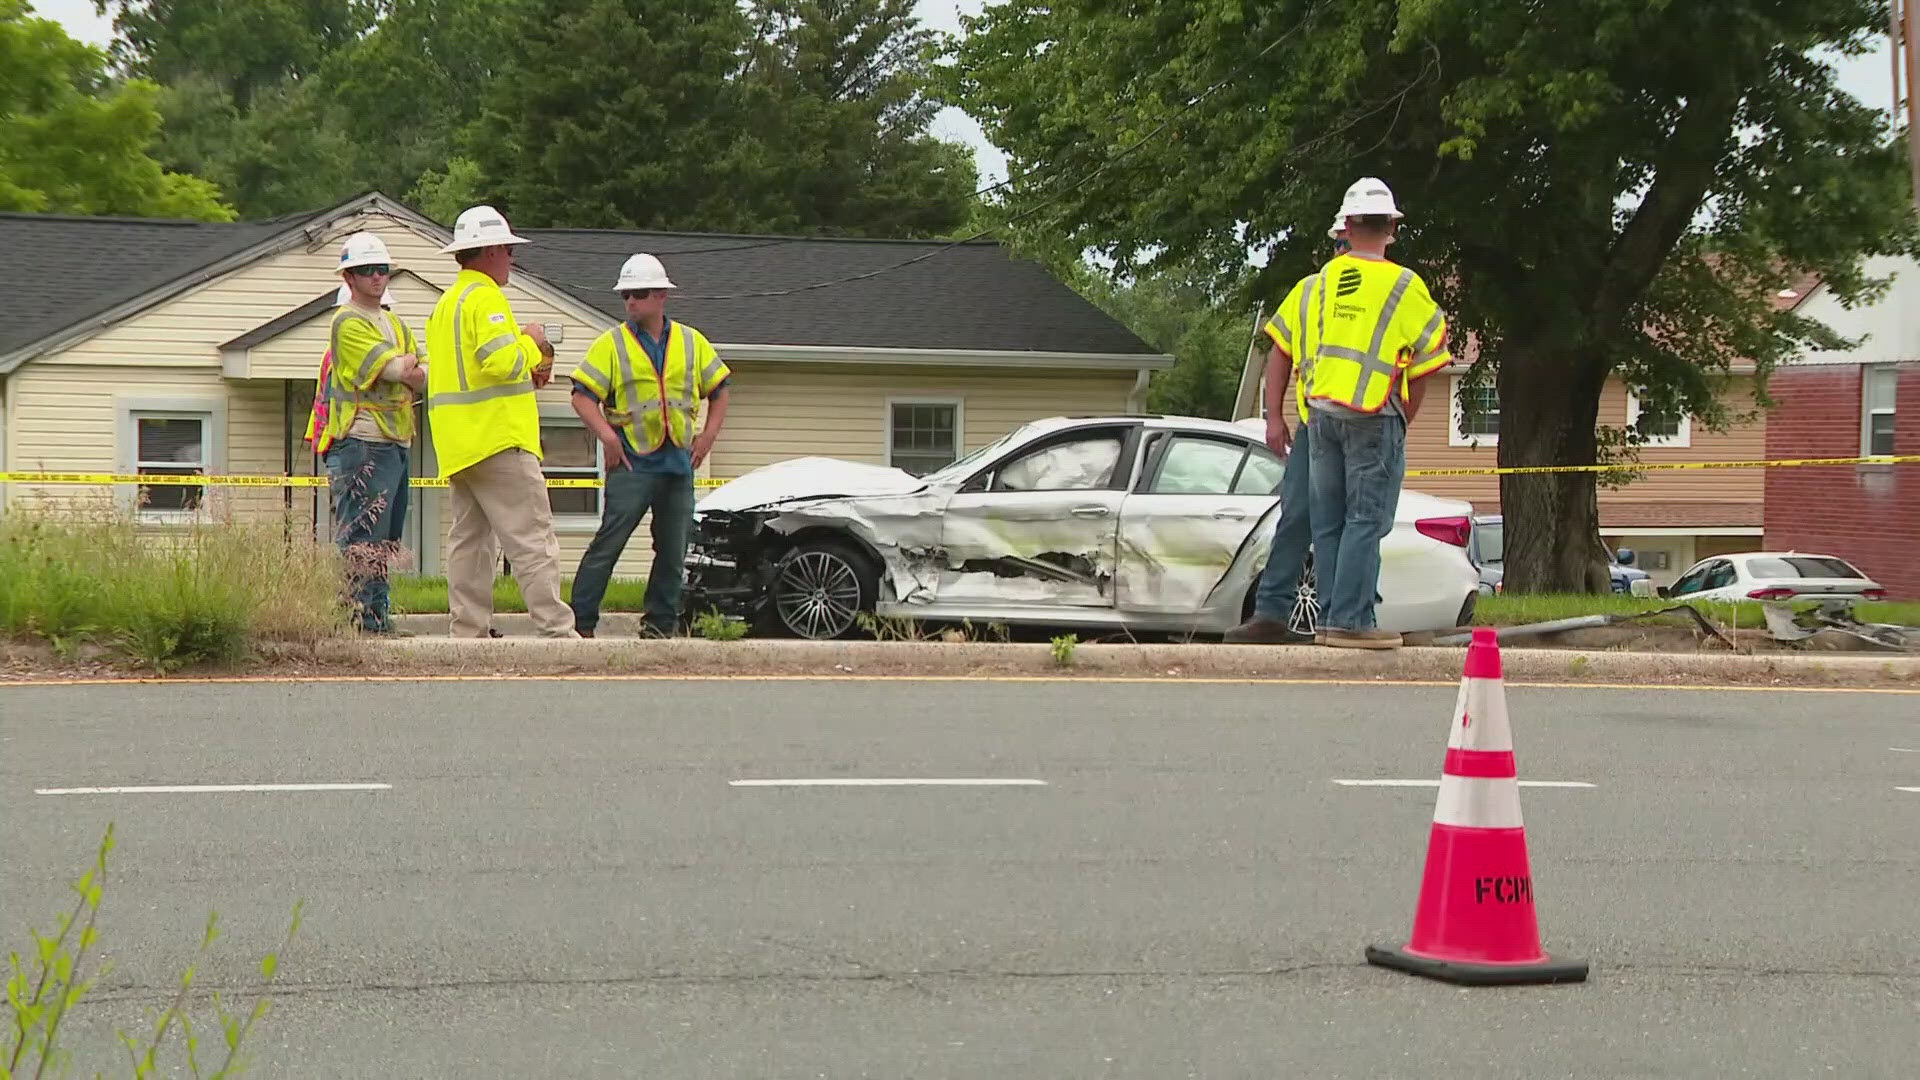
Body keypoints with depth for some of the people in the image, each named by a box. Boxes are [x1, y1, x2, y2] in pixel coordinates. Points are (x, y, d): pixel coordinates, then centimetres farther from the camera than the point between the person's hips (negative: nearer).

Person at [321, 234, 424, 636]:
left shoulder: (395, 325, 22)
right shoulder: (348, 323, -6)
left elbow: (420, 375, 11)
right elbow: (396, 368, -16)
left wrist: (410, 370, -11)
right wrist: (407, 367, 4)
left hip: (396, 443, 9)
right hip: (363, 442, -9)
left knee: (386, 541, 10)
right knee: (363, 540, -11)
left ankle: (378, 619, 14)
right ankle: (367, 619, -14)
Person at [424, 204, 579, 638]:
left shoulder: (444, 304, 21)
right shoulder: (486, 297, -10)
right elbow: (502, 360, -23)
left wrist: (526, 371, 16)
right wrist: (531, 343, -4)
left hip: (459, 445, 10)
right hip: (497, 440, -10)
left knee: (469, 539, 9)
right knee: (532, 541, -11)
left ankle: (467, 630, 8)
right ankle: (556, 630, -14)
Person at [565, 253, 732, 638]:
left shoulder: (692, 342, 10)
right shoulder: (611, 344, 0)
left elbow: (719, 390, 19)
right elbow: (582, 395, -4)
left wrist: (708, 436, 7)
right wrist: (607, 436, -16)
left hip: (678, 465, 4)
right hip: (633, 462, -4)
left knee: (674, 549, 7)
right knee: (608, 543, -9)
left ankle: (661, 623, 17)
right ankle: (580, 622, -6)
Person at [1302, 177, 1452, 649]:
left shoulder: (1325, 279, 8)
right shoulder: (1403, 285, -6)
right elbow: (1423, 365, 1)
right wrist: (1406, 419, 13)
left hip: (1322, 412, 5)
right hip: (1373, 417, -5)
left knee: (1328, 522, 9)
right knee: (1366, 521, -4)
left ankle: (1332, 617, 11)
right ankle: (1351, 621, -9)